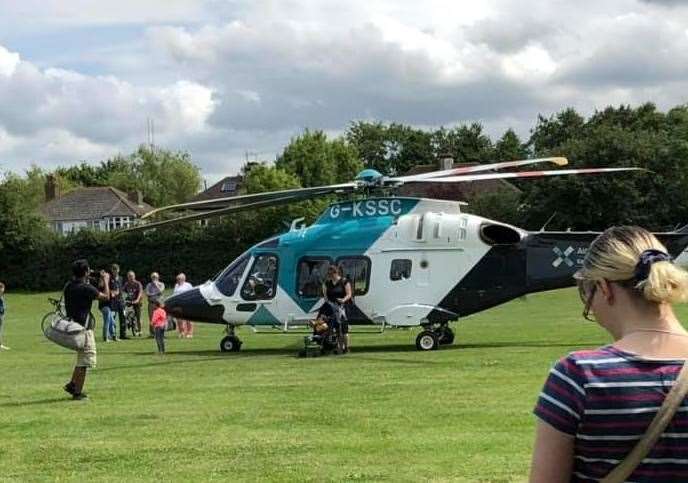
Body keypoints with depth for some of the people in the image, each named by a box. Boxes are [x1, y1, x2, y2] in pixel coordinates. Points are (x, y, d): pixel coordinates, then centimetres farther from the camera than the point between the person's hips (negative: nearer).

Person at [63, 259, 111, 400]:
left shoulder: (68, 286, 5)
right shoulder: (86, 288, -17)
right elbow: (106, 297, -11)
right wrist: (106, 281, 4)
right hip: (84, 327, -8)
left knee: (81, 358, 23)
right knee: (85, 360, -2)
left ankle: (72, 384, 20)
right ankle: (78, 392, 0)